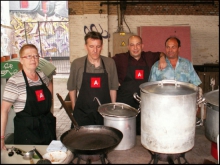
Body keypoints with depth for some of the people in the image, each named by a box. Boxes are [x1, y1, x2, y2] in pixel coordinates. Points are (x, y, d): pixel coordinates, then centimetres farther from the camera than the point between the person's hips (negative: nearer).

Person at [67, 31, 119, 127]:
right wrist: (74, 108, 6)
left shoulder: (110, 63, -1)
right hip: (82, 114, -1)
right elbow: (72, 88, 5)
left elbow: (113, 88, 7)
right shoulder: (77, 64, -5)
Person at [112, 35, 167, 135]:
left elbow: (160, 54, 25)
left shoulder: (149, 57, 8)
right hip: (124, 104, -3)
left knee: (141, 133, 10)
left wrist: (162, 58, 4)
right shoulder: (120, 58, -3)